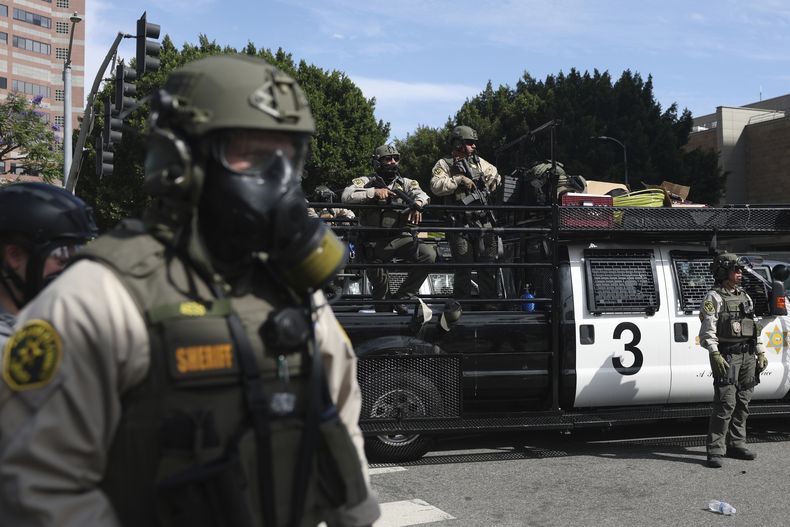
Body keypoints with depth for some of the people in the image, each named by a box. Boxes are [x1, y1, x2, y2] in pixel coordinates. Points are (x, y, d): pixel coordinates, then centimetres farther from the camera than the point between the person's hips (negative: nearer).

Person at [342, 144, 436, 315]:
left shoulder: (405, 183, 12)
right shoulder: (365, 182, 3)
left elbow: (420, 193, -8)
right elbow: (347, 196, -14)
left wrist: (417, 204, -32)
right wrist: (374, 192, -23)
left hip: (400, 237, 2)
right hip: (375, 241, -2)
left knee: (429, 255, -22)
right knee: (380, 285, -1)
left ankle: (402, 298, -9)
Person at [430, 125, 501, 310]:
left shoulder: (479, 162, 17)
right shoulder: (444, 164, 0)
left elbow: (494, 174, 33)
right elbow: (436, 186, -15)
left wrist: (494, 181, 12)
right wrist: (458, 180, -19)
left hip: (484, 221, 5)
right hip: (460, 223, -5)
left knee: (488, 263, 5)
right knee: (463, 265, -1)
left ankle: (489, 302, 12)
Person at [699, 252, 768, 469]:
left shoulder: (745, 297, 18)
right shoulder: (714, 298, -5)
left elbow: (754, 326, 22)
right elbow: (707, 331, -14)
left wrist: (761, 353, 15)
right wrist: (715, 355, -25)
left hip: (747, 356, 8)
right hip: (727, 357, -7)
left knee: (742, 403, 10)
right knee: (725, 404, -12)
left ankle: (736, 445, 20)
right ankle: (715, 451, -9)